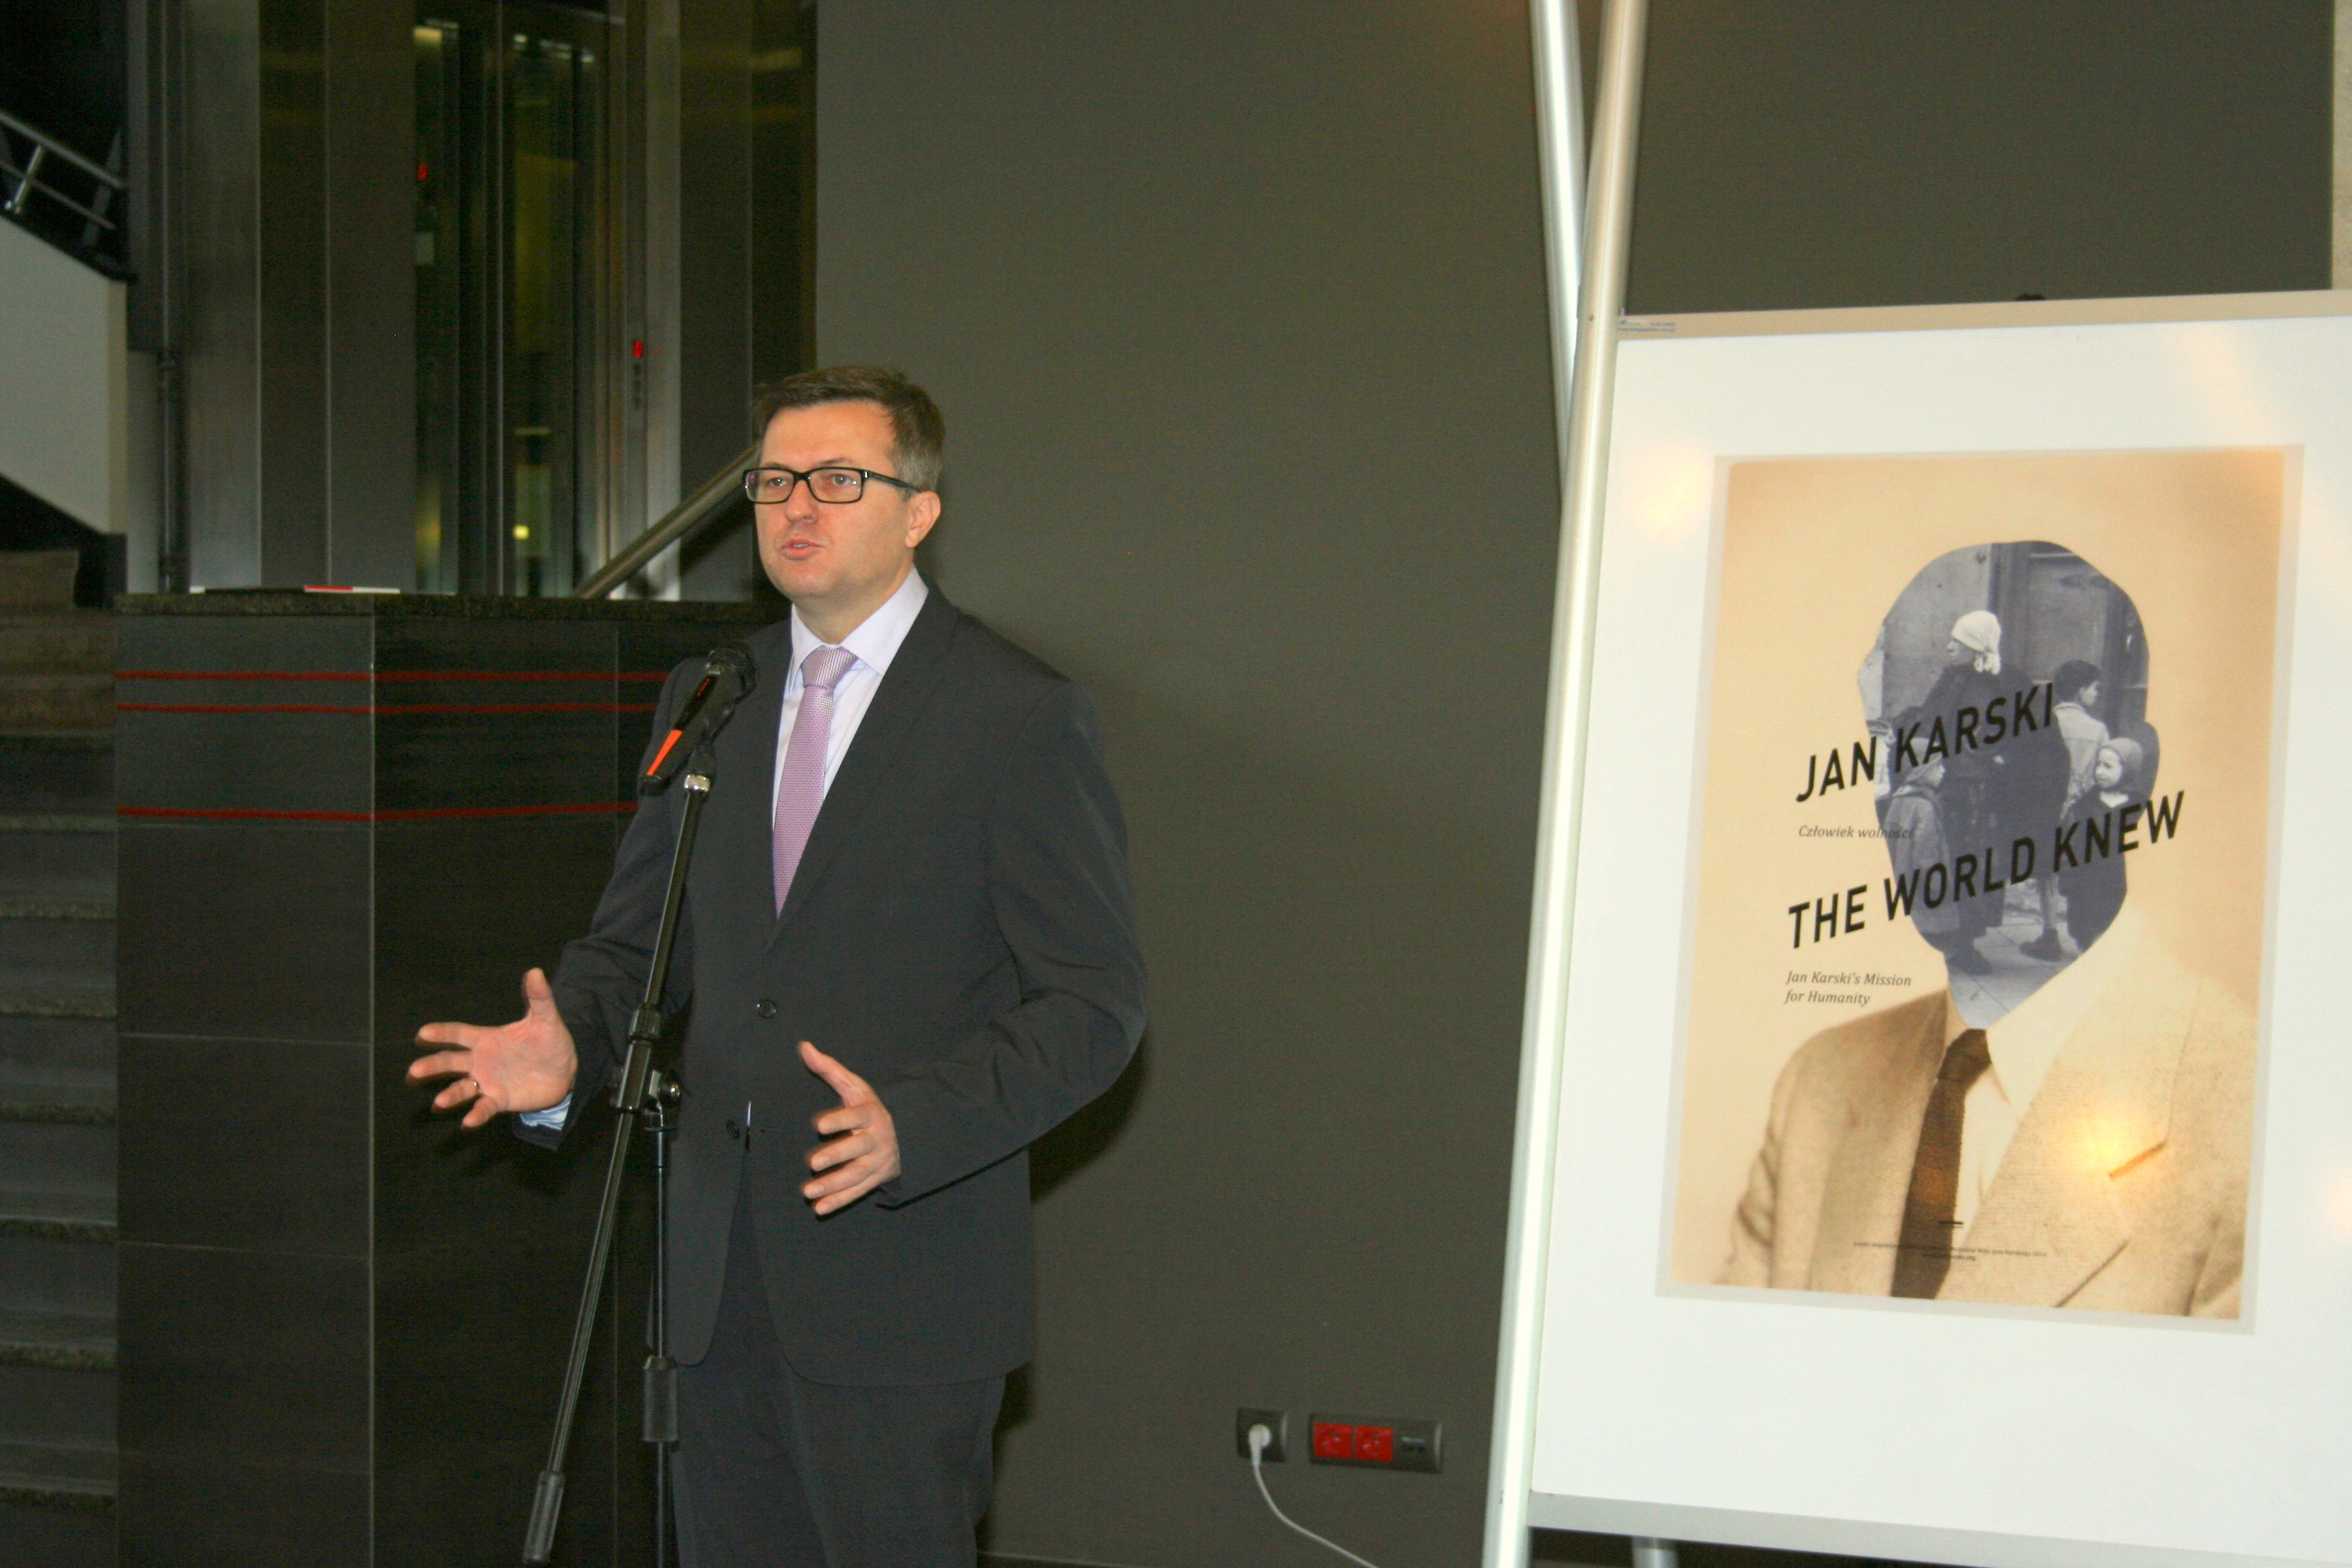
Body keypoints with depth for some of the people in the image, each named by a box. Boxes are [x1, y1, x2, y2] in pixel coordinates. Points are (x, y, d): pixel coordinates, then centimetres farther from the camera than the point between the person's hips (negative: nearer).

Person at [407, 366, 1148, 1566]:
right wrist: (567, 1046, -6)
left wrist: (915, 1123, -25)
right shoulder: (705, 698, 12)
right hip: (718, 1266, 6)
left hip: (901, 1276, -6)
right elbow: (635, 938, 16)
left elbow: (1092, 1001, -10)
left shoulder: (1020, 719, -7)